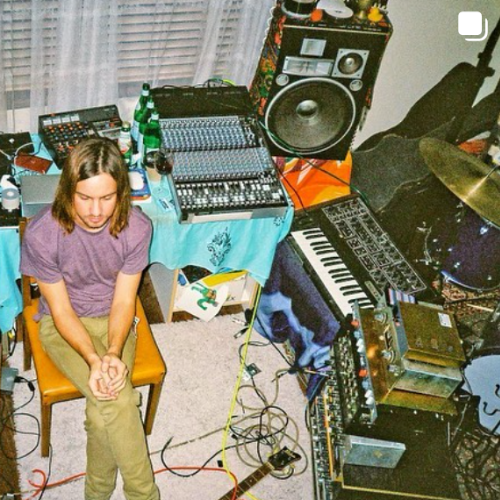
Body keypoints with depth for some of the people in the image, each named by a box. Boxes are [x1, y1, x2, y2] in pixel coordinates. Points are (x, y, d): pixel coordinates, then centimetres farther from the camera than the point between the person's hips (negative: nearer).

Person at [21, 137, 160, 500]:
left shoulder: (136, 227, -20)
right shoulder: (41, 234, -25)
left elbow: (123, 301, -12)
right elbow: (61, 310, -16)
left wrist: (113, 352, -30)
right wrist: (93, 359, -31)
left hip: (113, 320, 2)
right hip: (63, 325, -1)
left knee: (102, 412, -22)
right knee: (118, 401, -25)